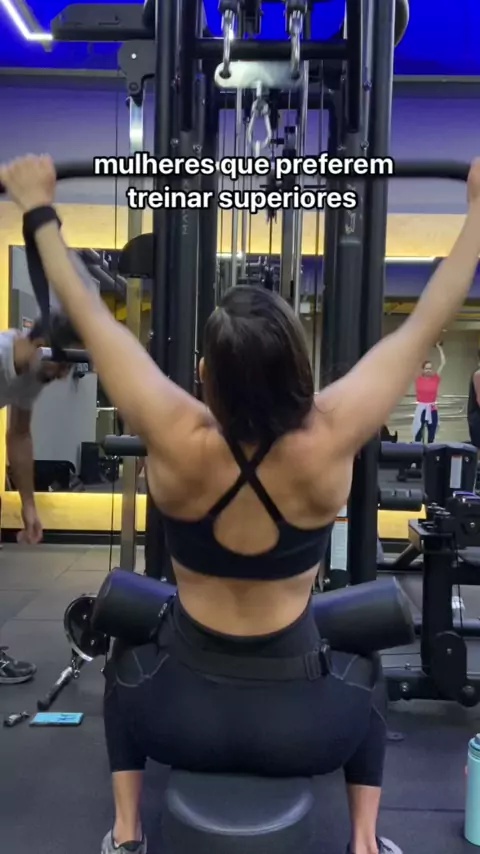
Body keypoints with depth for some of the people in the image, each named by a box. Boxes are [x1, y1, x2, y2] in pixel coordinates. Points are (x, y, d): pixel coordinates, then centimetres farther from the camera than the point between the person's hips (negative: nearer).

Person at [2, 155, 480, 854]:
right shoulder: (329, 442, -22)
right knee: (364, 678, 34)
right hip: (301, 725, 0)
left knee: (129, 666, 34)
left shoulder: (177, 442, -22)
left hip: (184, 716, 0)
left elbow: (91, 317, -11)